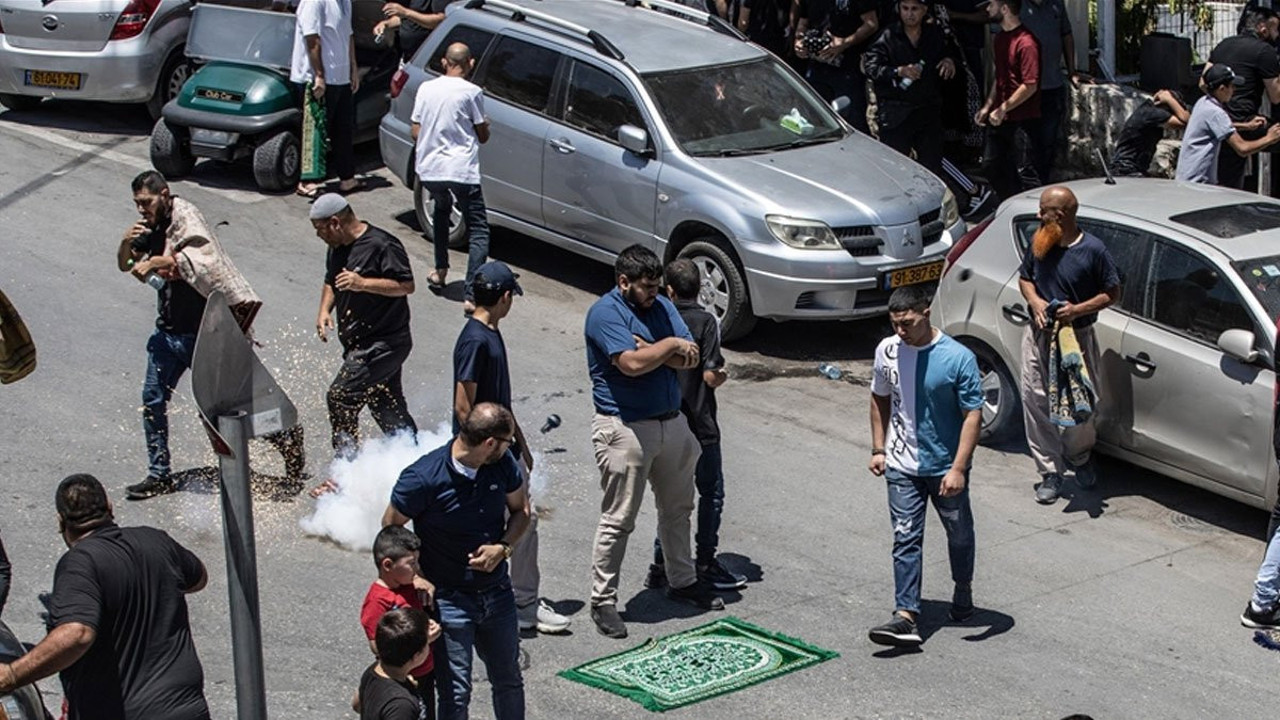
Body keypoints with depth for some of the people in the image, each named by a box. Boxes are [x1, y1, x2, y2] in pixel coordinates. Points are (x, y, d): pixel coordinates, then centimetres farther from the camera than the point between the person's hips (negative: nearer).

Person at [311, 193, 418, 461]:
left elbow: (407, 285, -20)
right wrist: (324, 311, 6)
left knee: (341, 396, -14)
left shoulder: (382, 245, -17)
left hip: (384, 343, -9)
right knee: (387, 407, 13)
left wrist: (363, 283, -27)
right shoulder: (337, 248, 10)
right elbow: (331, 281, 25)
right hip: (360, 345, 9)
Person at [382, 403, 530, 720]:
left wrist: (503, 548, -10)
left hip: (497, 593, 5)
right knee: (455, 694, 0)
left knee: (509, 682, 19)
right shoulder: (423, 477, -23)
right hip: (448, 599, -5)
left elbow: (520, 510, 8)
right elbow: (391, 529, -10)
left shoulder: (503, 464, -7)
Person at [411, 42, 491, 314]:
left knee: (441, 209, 35)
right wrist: (484, 125, 22)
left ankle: (440, 270, 34)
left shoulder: (426, 88, 6)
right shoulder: (471, 92, -7)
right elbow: (482, 136, 1)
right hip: (461, 170, -5)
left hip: (428, 169, 5)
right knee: (478, 231, 0)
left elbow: (416, 133, 9)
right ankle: (472, 294, -15)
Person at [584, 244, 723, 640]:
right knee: (618, 520, -3)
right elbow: (631, 363, -27)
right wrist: (670, 345, -12)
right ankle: (603, 601, 5)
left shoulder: (662, 307, 8)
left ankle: (682, 580, 35)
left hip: (672, 422, 7)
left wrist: (648, 348, -15)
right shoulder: (604, 314, -13)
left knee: (677, 508, 19)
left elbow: (689, 358, -2)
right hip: (625, 428, -7)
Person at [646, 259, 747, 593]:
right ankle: (705, 563, 10)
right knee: (711, 493, 8)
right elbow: (711, 376, -16)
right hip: (700, 424, -5)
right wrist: (724, 374, 3)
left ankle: (662, 564, 14)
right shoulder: (706, 322, -13)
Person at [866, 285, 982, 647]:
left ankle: (963, 587, 42)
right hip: (902, 467, 2)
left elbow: (973, 416, -16)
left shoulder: (959, 358, -18)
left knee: (959, 534, 16)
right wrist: (878, 449, 7)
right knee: (906, 539, -4)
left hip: (946, 467, -2)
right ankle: (906, 616, -8)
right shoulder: (887, 351, -5)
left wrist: (958, 468, -21)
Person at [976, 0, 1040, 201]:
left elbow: (1030, 86, -20)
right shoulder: (1000, 38, 11)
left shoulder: (1025, 43, -18)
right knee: (990, 166, 10)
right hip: (1000, 117, 9)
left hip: (1022, 120, -9)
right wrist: (987, 106, 11)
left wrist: (1003, 109, -17)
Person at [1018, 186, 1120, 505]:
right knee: (1036, 402, 1)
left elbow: (1112, 293, -6)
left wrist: (1077, 310, -20)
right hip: (1039, 336, 3)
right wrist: (1035, 302, -7)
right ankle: (1050, 473, 12)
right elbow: (1025, 278, 14)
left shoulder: (1093, 250, -13)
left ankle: (1079, 457, 37)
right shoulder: (1038, 243, 0)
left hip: (1077, 338, -3)